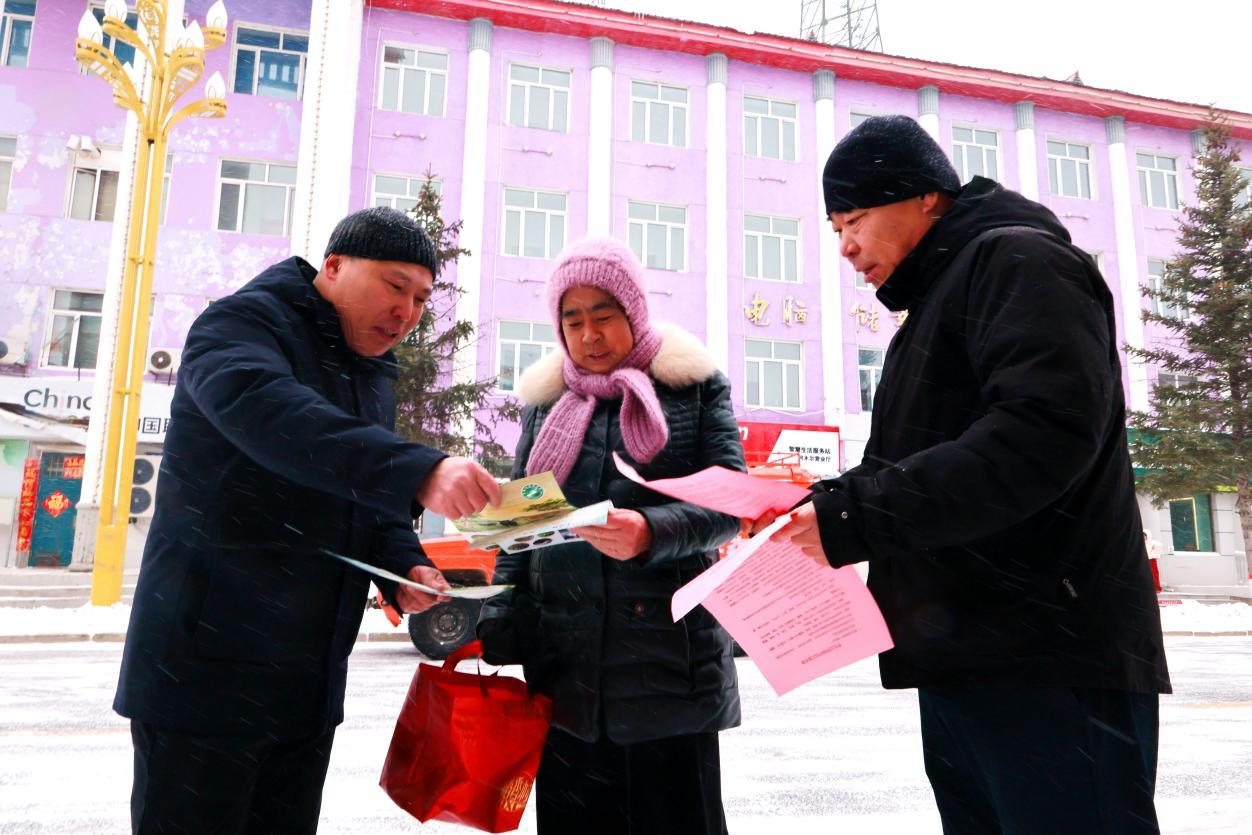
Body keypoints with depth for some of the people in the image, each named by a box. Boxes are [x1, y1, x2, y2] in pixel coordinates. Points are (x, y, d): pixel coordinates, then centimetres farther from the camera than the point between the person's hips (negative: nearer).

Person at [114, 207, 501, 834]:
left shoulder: (373, 375, 15)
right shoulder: (242, 324, -10)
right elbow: (268, 413, -34)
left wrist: (404, 567, -1)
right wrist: (418, 472, -45)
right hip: (209, 673, -7)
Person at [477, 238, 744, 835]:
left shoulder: (694, 386, 4)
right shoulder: (546, 400, 12)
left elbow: (731, 503, -6)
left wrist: (652, 532, -25)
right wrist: (496, 638, 3)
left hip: (671, 665, -2)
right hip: (563, 666, 3)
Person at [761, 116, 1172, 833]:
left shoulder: (1017, 260, -6)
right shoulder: (935, 302, 23)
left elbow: (1046, 430, -23)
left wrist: (856, 518, -23)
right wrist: (820, 505, 4)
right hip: (964, 664, 9)